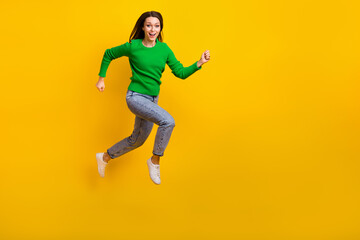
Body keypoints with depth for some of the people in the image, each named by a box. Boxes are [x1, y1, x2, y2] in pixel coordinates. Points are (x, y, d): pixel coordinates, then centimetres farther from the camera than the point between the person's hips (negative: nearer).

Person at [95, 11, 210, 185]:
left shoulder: (164, 49, 1)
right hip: (135, 97, -6)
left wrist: (199, 64, -14)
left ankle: (105, 157, 40)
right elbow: (109, 54, 6)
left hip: (152, 100, 6)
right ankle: (155, 161, -8)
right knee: (168, 121, -27)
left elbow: (180, 73, 1)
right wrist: (101, 78, 7)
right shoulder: (132, 47, -10)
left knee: (137, 140, 17)